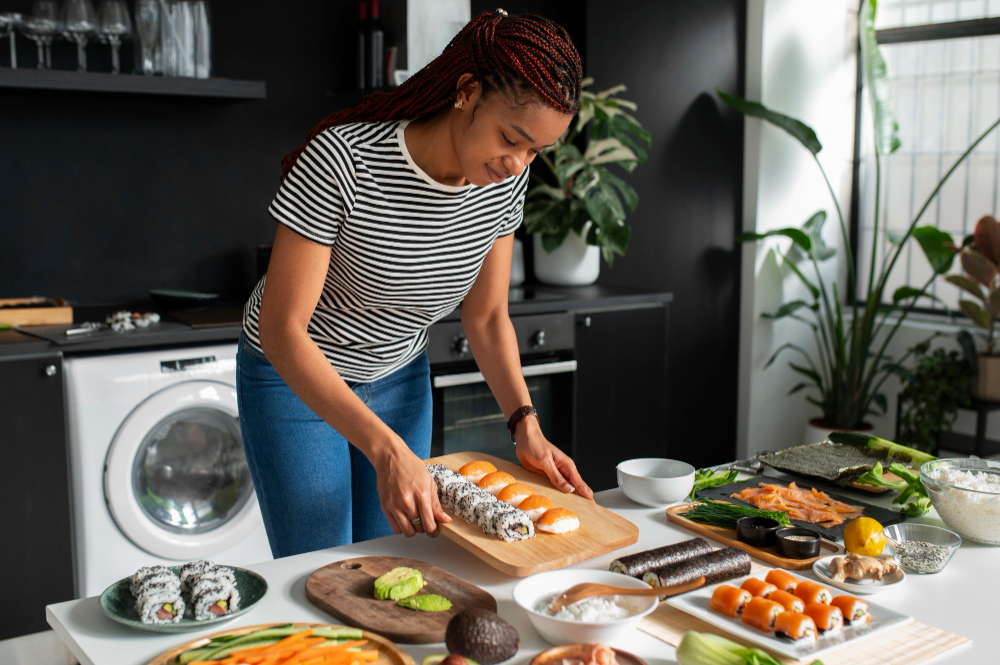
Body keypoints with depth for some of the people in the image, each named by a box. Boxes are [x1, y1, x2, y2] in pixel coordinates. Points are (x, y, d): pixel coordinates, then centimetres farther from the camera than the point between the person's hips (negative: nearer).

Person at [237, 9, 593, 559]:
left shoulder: (506, 180, -13)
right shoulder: (342, 160, -31)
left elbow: (487, 316, -2)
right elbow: (282, 330, -31)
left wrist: (525, 424, -16)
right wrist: (387, 450, -39)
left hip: (401, 379, 5)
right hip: (295, 374, -4)